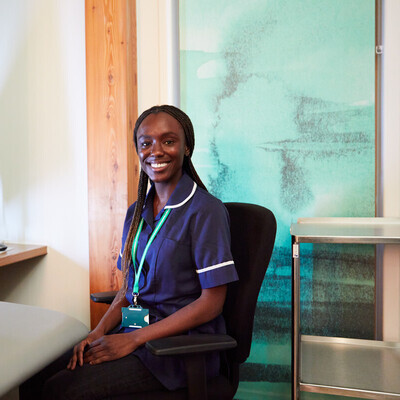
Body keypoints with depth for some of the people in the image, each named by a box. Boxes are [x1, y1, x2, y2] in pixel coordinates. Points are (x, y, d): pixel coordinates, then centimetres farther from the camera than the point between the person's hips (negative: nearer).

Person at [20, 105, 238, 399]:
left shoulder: (205, 210, -14)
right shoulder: (137, 212, 10)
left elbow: (212, 302, -15)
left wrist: (133, 339, -15)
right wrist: (99, 332, -3)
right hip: (134, 333, 6)